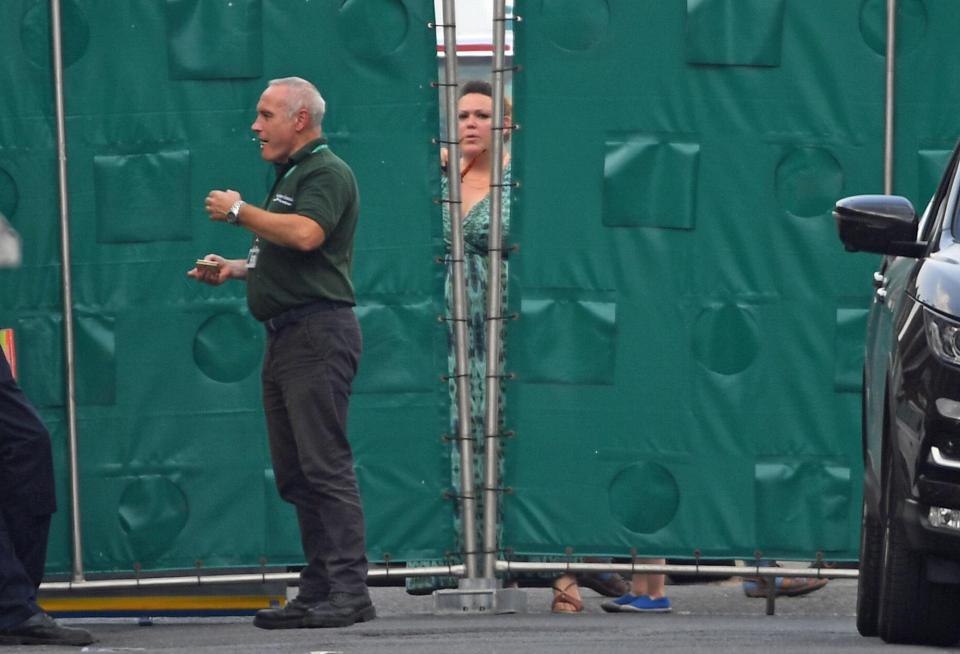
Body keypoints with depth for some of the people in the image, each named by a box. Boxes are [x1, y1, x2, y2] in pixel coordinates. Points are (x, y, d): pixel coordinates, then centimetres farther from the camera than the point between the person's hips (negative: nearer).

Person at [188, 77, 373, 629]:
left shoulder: (327, 173, -8)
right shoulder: (291, 175, 23)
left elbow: (305, 234, -26)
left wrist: (238, 211, -14)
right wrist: (238, 268, 16)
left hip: (319, 330, -11)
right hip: (287, 334, 11)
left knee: (325, 464, -14)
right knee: (297, 474, 8)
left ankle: (350, 591, -16)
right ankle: (318, 591, 9)